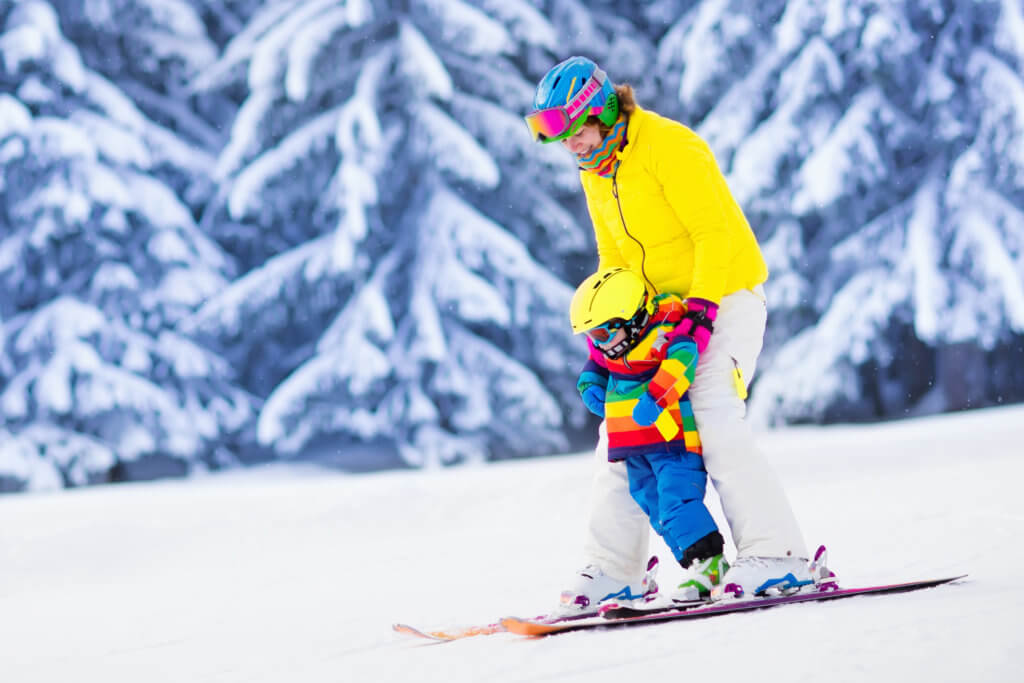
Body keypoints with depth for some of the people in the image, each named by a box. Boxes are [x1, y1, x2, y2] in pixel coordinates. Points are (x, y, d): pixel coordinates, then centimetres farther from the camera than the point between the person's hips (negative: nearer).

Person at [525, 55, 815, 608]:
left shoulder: (669, 147, -17)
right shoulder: (596, 174, 10)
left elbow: (715, 232, -21)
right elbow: (612, 258, 20)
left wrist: (701, 310, -28)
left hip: (725, 293, -9)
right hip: (662, 310, 9)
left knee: (714, 416, -25)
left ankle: (775, 553, -27)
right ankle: (613, 569, 10)